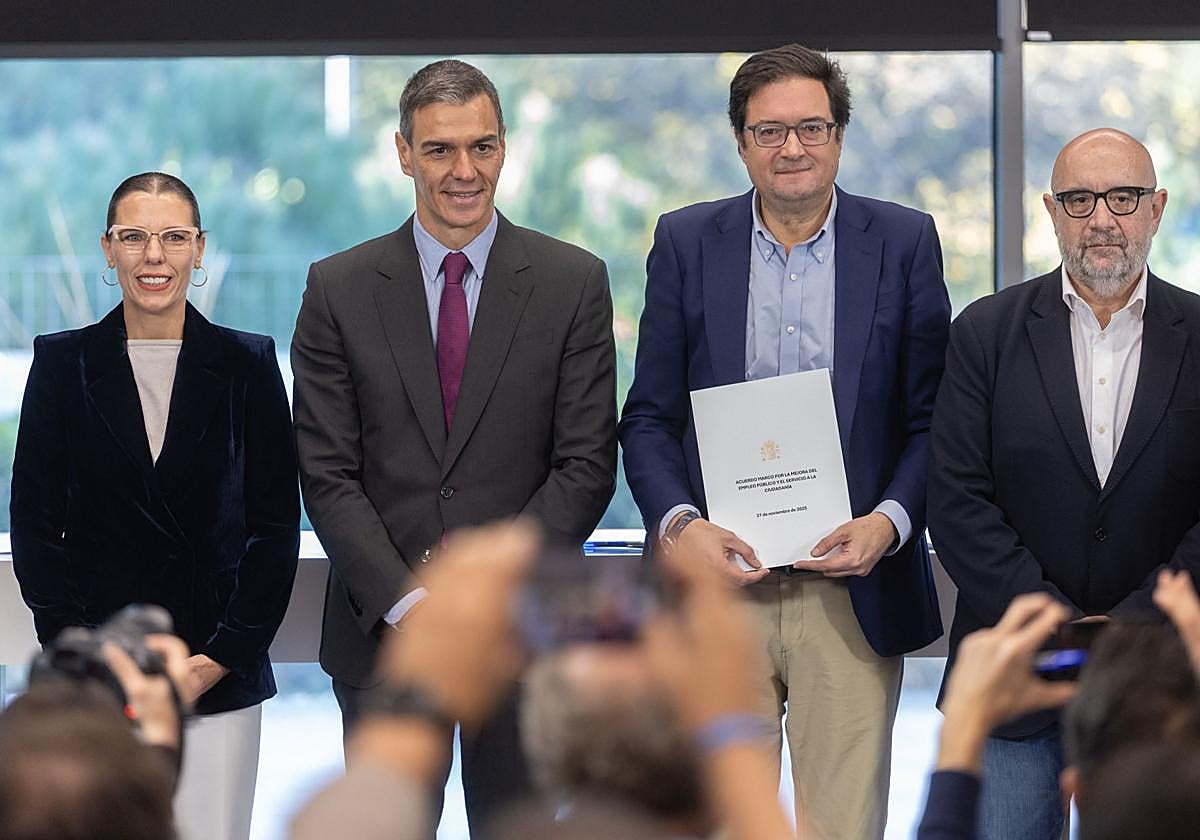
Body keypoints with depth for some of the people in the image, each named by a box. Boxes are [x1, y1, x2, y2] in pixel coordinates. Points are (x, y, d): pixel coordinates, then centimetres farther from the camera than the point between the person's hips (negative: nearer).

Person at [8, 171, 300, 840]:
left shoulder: (246, 365, 4)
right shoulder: (63, 364, 5)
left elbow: (276, 526, 3)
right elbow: (35, 523, 4)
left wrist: (221, 658, -5)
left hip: (221, 677, 0)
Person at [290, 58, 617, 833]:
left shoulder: (573, 283, 2)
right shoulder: (339, 289, 4)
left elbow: (586, 465, -2)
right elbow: (327, 473, 0)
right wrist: (404, 602, -12)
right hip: (381, 631, 1)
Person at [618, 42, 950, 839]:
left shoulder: (905, 241, 4)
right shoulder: (686, 242, 6)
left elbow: (932, 416, 4)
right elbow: (649, 418, 6)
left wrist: (889, 522, -12)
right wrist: (679, 524, -11)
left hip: (852, 587, -1)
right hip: (718, 582, 1)